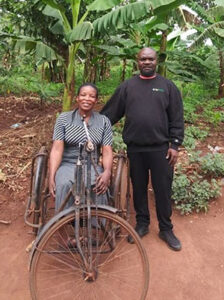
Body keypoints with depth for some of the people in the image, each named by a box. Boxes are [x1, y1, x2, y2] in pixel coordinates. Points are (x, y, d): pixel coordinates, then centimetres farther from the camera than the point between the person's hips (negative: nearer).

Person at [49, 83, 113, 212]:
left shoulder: (104, 121, 7)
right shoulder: (64, 118, 5)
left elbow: (107, 151, -1)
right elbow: (57, 149, -3)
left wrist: (107, 172, -21)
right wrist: (51, 177, -15)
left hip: (93, 167, 1)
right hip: (67, 165, 0)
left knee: (99, 186, -31)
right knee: (64, 185, -32)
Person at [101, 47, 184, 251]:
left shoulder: (168, 86, 4)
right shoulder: (127, 87, 6)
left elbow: (177, 119, 1)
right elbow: (111, 113, 4)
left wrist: (174, 145, -4)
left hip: (160, 148, -1)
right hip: (135, 149, 2)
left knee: (163, 189, 6)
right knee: (139, 188, 13)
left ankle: (166, 229, 23)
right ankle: (142, 224, 30)